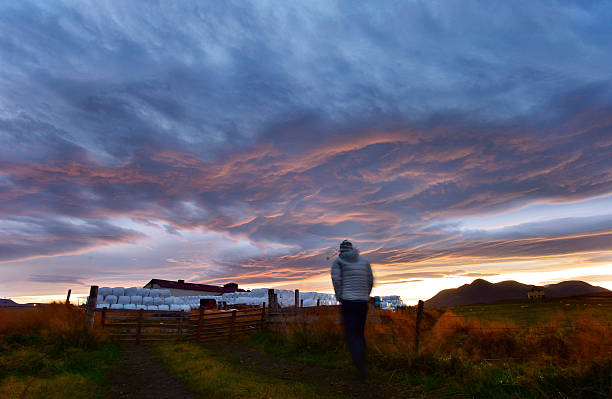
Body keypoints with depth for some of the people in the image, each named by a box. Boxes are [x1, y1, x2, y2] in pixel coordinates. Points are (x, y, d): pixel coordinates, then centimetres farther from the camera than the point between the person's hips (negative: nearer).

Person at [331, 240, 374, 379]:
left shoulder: (337, 261, 4)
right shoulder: (364, 261, 13)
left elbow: (336, 280, -9)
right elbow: (370, 281, 8)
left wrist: (340, 299, -1)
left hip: (348, 301, -4)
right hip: (363, 302, 4)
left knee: (352, 336, -1)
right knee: (360, 333, 18)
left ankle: (361, 368, -10)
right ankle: (362, 365, 23)